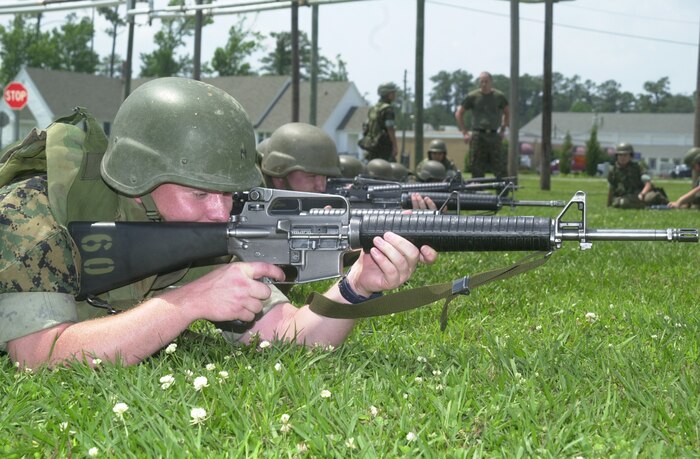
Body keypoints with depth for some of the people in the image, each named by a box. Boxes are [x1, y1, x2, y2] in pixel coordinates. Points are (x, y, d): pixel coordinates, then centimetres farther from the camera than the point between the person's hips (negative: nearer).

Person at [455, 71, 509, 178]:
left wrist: (503, 129, 13)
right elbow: (458, 113, 9)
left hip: (494, 135, 1)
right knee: (477, 170, 0)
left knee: (500, 169, -4)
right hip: (477, 136, -1)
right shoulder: (472, 96, 4)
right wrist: (464, 132, 2)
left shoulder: (499, 96, 9)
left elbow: (507, 113, 23)